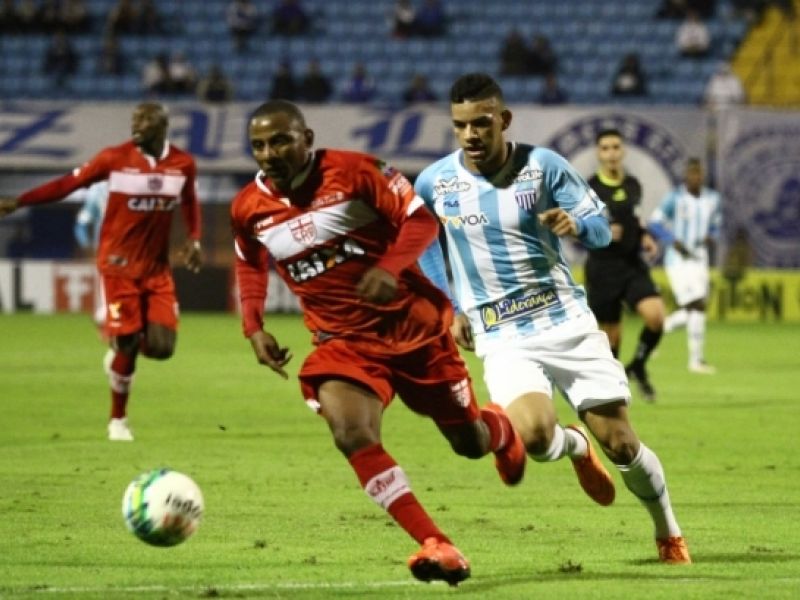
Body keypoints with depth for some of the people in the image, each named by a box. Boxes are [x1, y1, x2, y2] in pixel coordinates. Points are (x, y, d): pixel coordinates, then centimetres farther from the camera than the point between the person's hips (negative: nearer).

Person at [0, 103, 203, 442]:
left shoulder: (182, 163, 0)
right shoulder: (114, 158, -9)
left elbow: (190, 203, 17)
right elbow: (68, 184, -7)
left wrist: (194, 239, 3)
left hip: (157, 268, 3)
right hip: (119, 265, -3)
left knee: (161, 347, -8)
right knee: (127, 341, -5)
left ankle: (119, 351, 28)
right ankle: (118, 420, 14)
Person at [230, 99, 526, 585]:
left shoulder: (352, 171, -13)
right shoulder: (248, 208, -2)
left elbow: (421, 220, -11)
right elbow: (251, 267, 19)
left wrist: (390, 267, -29)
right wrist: (254, 328, 3)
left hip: (412, 325, -2)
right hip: (344, 342, 2)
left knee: (470, 443, 10)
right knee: (351, 435, -28)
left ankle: (502, 430, 52)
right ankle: (437, 548, -26)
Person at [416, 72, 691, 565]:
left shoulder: (543, 165, -7)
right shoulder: (434, 183, -4)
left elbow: (601, 226, 0)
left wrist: (576, 225, -24)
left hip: (566, 320, 0)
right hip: (501, 338, 0)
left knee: (620, 443, -2)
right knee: (535, 435, -27)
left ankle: (669, 534, 25)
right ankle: (576, 448, 12)